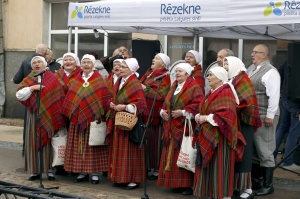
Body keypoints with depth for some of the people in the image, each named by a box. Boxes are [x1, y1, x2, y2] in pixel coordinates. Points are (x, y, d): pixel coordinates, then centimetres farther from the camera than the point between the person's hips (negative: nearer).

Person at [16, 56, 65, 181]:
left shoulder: (52, 78, 0)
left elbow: (59, 97, -4)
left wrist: (58, 115, -9)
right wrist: (32, 88, -13)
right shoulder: (27, 80, 8)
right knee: (34, 142, 2)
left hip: (49, 116, -2)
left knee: (48, 141, 1)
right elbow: (19, 95, -2)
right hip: (34, 116, 2)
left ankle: (50, 170, 9)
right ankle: (35, 171, 8)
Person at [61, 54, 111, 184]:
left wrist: (100, 114, -12)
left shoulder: (98, 80, 2)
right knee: (79, 144, 4)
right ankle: (83, 172, 12)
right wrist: (71, 113, 0)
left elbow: (104, 98, -3)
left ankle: (94, 172, 4)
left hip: (93, 118, -3)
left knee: (93, 145, -2)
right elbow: (70, 99, 10)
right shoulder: (76, 81, 11)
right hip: (77, 118, 4)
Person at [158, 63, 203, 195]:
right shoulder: (174, 87, 18)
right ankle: (176, 183, 16)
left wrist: (183, 112, -20)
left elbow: (198, 104, -19)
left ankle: (188, 185, -1)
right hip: (172, 127, 8)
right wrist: (163, 111, 3)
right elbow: (166, 102, 24)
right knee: (172, 155, 8)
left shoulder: (194, 88, -7)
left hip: (185, 127, -8)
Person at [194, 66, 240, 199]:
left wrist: (207, 118, -19)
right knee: (209, 167, 11)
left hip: (219, 137, -9)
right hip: (207, 136, 9)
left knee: (219, 167, -7)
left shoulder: (226, 93, -13)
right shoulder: (212, 93, 16)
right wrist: (199, 116, 3)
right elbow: (204, 110, 25)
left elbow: (227, 114, -24)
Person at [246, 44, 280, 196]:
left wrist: (270, 116, -20)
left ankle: (268, 185, 8)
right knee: (252, 149, 15)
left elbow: (273, 96, -18)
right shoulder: (251, 69, 12)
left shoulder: (270, 72, -14)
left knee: (264, 150, -2)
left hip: (264, 116, -9)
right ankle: (256, 180, 28)